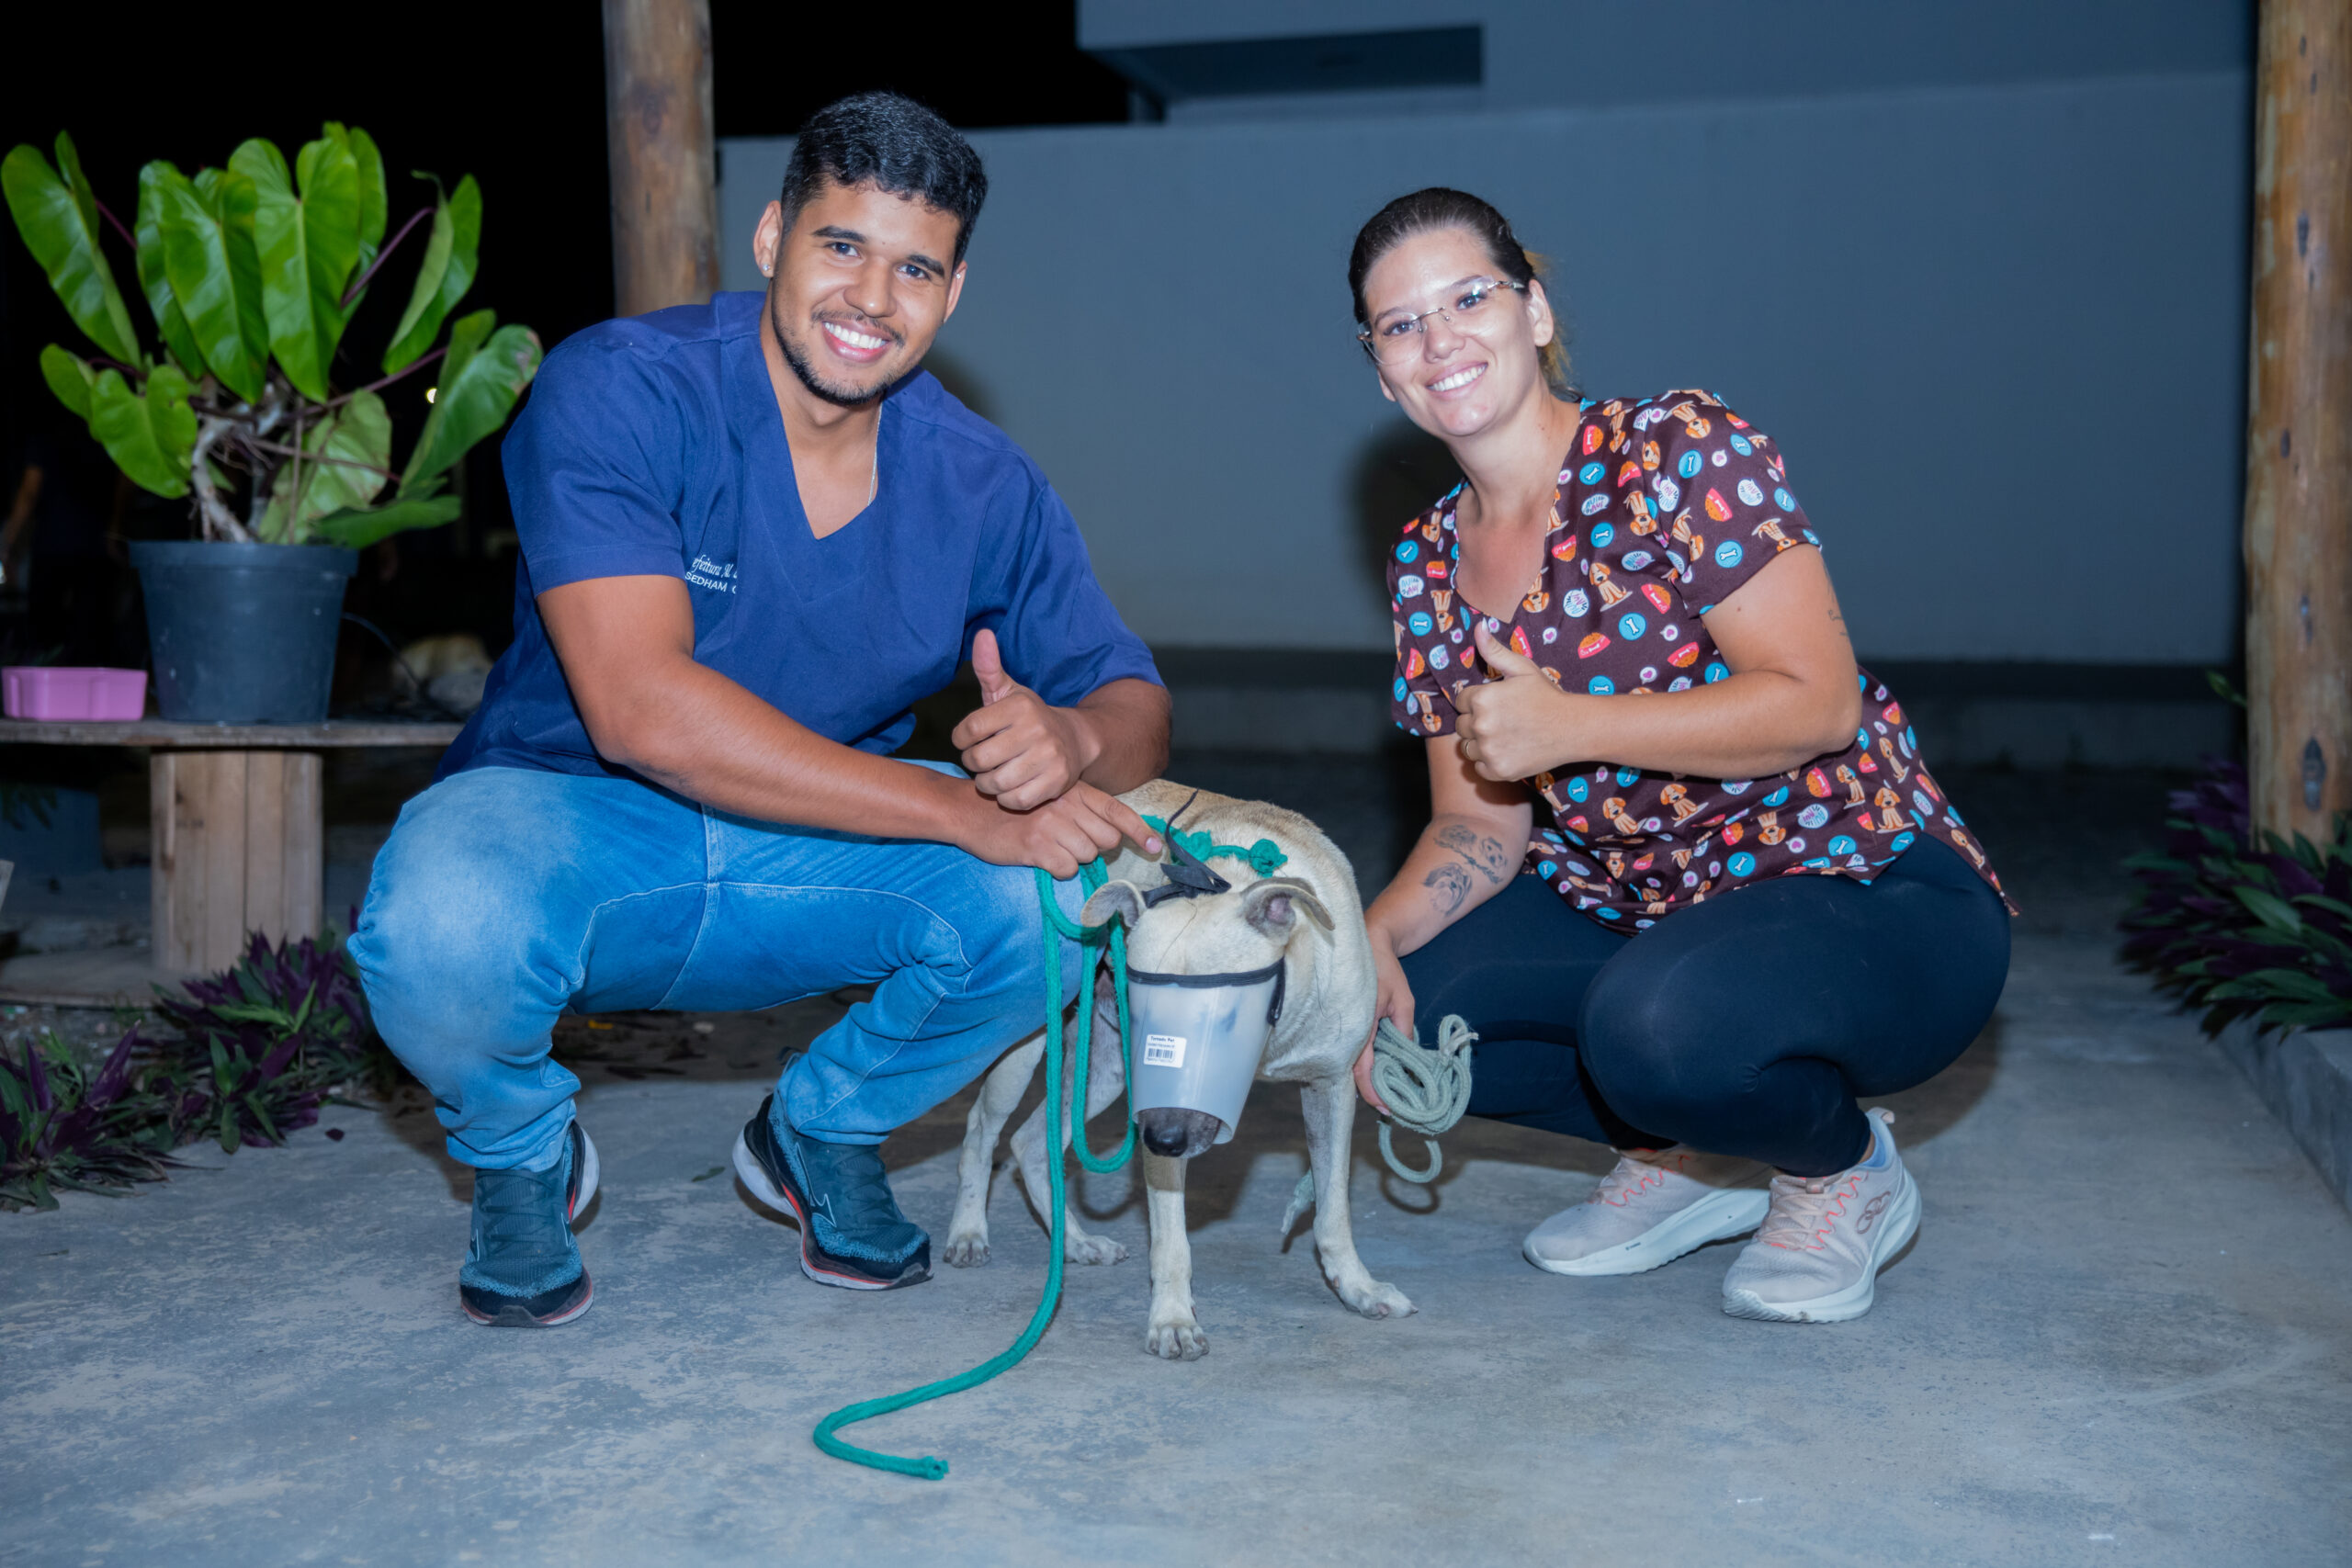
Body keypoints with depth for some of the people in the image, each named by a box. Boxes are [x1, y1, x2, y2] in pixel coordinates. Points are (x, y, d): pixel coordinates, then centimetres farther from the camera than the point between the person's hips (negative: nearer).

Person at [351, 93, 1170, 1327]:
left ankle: (824, 1127, 9)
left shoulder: (982, 486, -5)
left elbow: (1134, 705, -2)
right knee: (445, 927, -38)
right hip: (566, 822, -3)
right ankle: (520, 1153, 2)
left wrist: (1070, 738, -30)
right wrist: (970, 812, -35)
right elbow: (642, 712, -31)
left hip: (802, 867, 4)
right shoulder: (618, 391, -19)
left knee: (1075, 879, -22)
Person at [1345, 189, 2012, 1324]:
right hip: (1635, 912, 7)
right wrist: (1376, 934, -13)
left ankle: (1843, 1169, -1)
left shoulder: (1678, 451, -13)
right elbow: (1480, 824, 5)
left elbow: (1817, 702, -20)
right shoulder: (1431, 562, 6)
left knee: (1656, 1020, -37)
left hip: (1879, 901, -7)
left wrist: (1568, 728, -21)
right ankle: (1688, 1155, 10)